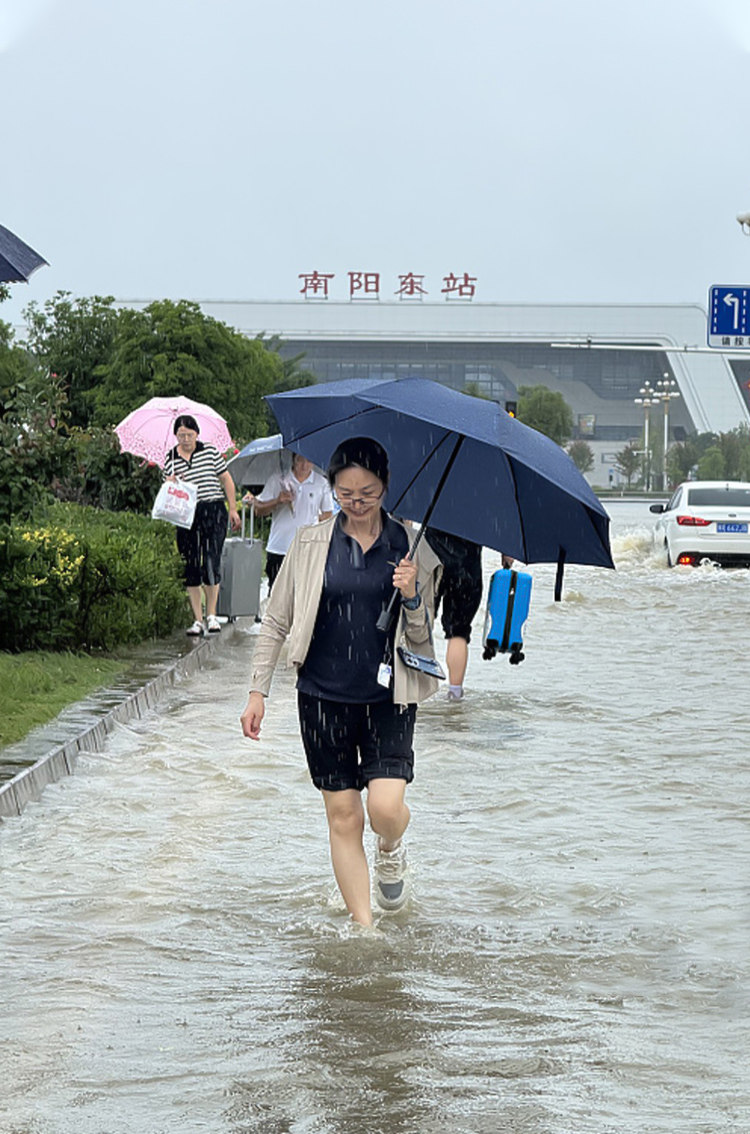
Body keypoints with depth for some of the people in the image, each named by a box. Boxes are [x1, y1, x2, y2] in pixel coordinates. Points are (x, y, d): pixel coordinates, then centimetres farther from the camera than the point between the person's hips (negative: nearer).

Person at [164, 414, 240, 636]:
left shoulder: (210, 451, 3)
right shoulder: (170, 458, 7)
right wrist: (171, 483, -12)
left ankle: (211, 615, 7)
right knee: (190, 567, 1)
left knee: (211, 562, -7)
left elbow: (226, 479, 9)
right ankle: (197, 619, 8)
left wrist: (233, 509, 6)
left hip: (213, 512, -2)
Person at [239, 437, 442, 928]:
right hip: (324, 698, 1)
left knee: (386, 808, -15)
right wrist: (258, 690, 4)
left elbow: (423, 638, 4)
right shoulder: (310, 544, 2)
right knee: (343, 817, 2)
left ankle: (391, 851, 21)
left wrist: (412, 597, -15)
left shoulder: (411, 548, 1)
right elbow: (276, 622, 9)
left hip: (388, 698, -1)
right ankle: (365, 928, 14)